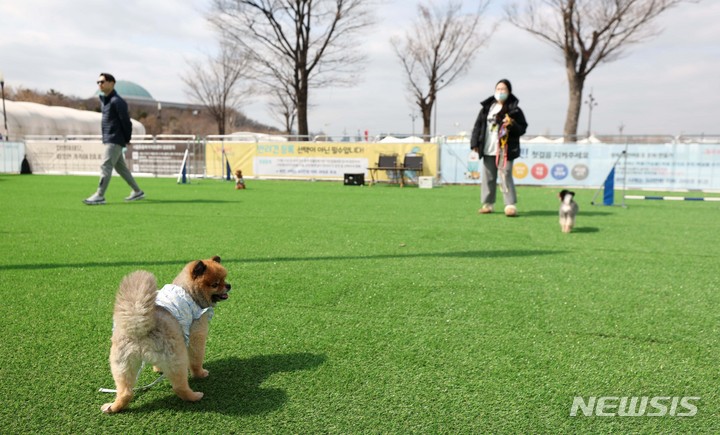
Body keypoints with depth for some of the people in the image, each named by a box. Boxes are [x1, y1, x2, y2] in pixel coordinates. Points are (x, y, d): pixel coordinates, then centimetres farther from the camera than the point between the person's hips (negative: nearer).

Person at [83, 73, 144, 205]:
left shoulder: (117, 101, -15)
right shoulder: (103, 99, 15)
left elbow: (126, 121, -16)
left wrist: (127, 139, -10)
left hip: (115, 140, -10)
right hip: (108, 139, 10)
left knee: (105, 166, -11)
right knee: (120, 167, 13)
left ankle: (99, 196, -8)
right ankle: (137, 192, 21)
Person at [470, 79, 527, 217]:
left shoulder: (514, 110, 0)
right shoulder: (487, 107, 11)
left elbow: (522, 129, 1)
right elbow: (478, 125, 11)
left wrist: (512, 125, -19)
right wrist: (474, 143, 4)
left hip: (505, 150, -5)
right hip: (488, 150, 5)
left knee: (505, 176, -11)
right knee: (488, 177, 10)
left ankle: (511, 206, -9)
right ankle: (487, 204, 19)